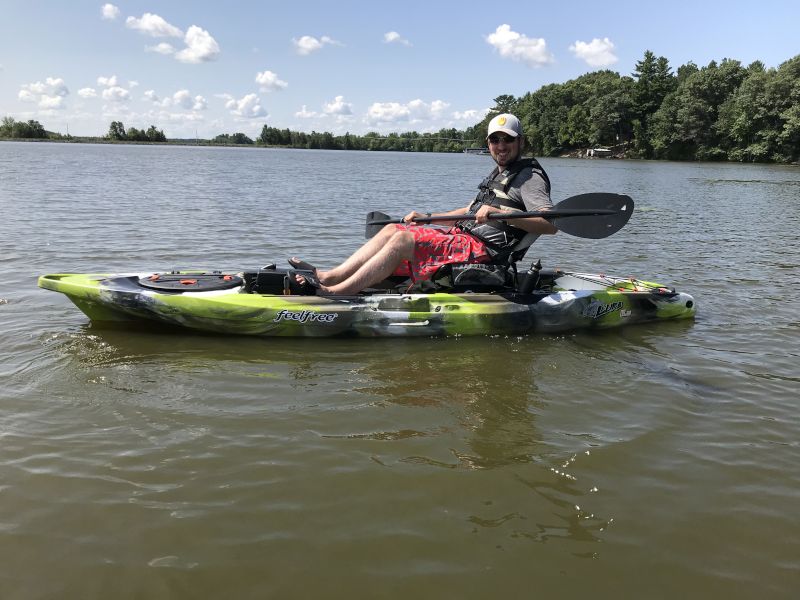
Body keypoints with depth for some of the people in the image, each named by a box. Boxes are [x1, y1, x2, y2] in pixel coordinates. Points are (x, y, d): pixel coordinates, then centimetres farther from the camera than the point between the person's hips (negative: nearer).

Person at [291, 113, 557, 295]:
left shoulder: (528, 176, -5)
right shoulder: (498, 174, 24)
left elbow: (551, 224, -20)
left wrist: (500, 214, -30)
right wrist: (427, 217, 21)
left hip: (480, 252, -10)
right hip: (463, 238, 10)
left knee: (404, 239, -25)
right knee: (393, 229, -1)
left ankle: (335, 292, -31)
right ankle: (329, 276, -11)